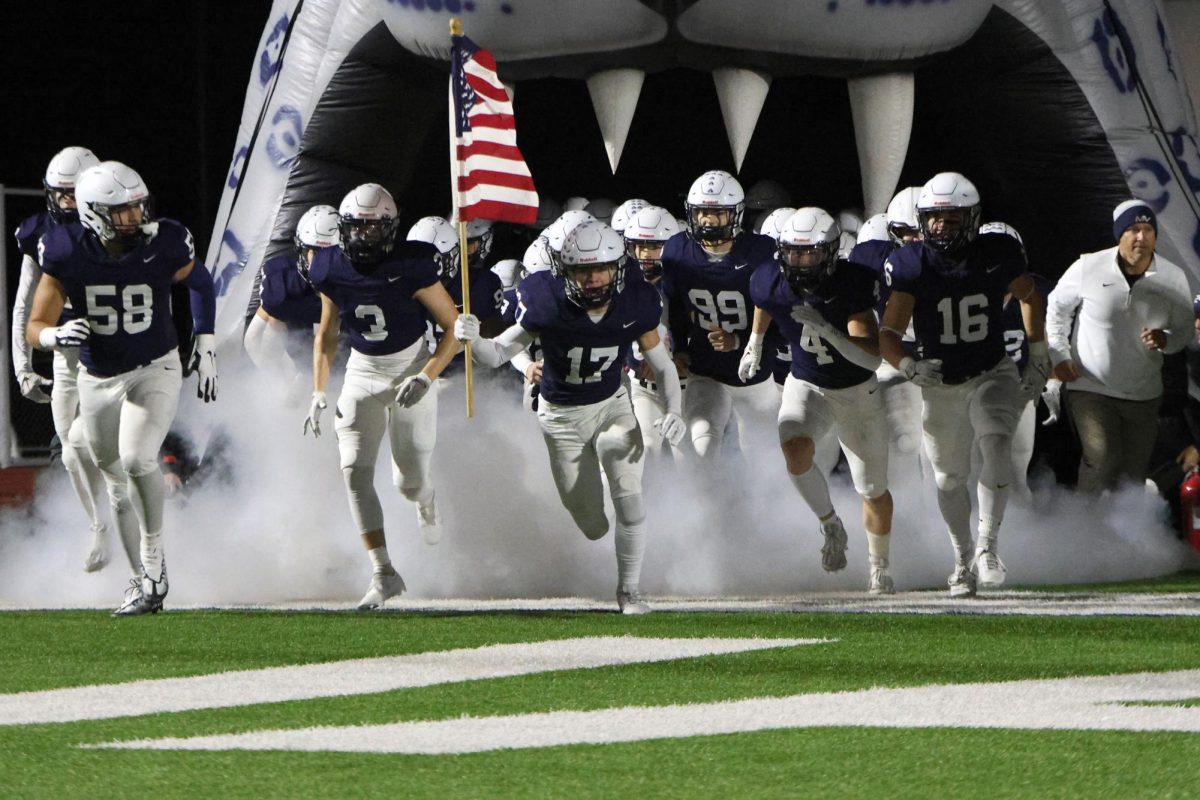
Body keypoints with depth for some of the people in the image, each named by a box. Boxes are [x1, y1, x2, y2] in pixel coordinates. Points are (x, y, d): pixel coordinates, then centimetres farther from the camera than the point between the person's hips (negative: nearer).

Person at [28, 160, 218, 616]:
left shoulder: (164, 246, -18)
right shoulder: (67, 255, -18)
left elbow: (200, 283, 6)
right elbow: (35, 328, -12)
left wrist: (205, 344, 4)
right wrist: (58, 335, -35)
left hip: (154, 372, -3)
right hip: (97, 381, 3)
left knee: (137, 460, -26)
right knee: (117, 481, 13)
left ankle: (154, 566, -11)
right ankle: (149, 579, 28)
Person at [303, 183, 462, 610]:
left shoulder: (410, 268, -20)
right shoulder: (333, 272, -8)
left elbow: (454, 328, -12)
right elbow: (326, 335, 8)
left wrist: (425, 377, -23)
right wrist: (318, 395, 2)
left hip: (410, 370, -3)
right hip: (362, 373, 3)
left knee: (409, 480, 2)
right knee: (355, 470, -14)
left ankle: (426, 502, 43)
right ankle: (383, 572, -11)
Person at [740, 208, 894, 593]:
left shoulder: (851, 286, -27)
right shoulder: (772, 282, -17)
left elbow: (872, 358, -33)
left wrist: (827, 329, -45)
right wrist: (755, 342, 27)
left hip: (857, 392, -2)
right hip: (806, 386, 2)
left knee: (873, 490, 8)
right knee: (796, 450, -30)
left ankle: (879, 568, 33)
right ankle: (830, 525, -3)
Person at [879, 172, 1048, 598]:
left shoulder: (998, 254, -12)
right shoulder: (911, 266, -14)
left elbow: (1029, 297, 8)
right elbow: (889, 332, -15)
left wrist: (1038, 358, 8)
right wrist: (908, 365, -36)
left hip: (993, 375, -1)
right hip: (941, 384, 1)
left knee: (996, 447, -27)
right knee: (949, 478, 11)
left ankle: (987, 547, -22)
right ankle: (963, 558, 31)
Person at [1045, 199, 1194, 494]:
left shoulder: (1173, 278, -4)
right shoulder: (1088, 268, -10)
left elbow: (1184, 330, 6)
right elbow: (1057, 307, 6)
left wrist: (1166, 340, -17)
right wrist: (1060, 356, -2)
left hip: (1143, 394, 3)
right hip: (1090, 389, -3)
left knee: (1134, 473, 8)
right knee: (1102, 458, -19)